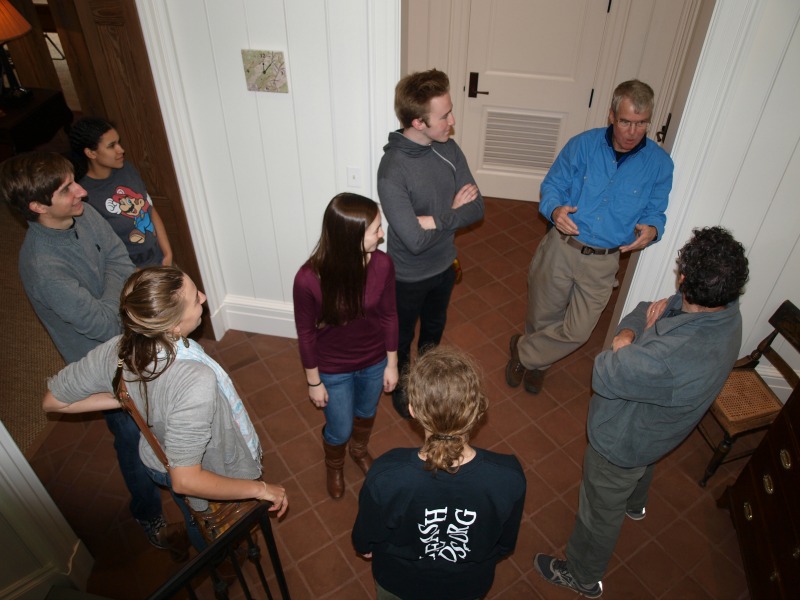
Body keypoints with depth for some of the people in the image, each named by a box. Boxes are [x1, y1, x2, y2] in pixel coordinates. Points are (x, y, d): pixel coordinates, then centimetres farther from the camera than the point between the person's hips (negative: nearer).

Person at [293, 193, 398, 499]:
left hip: (374, 362, 3)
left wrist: (392, 363, 2)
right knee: (339, 430, 21)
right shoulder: (309, 279, -33)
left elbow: (389, 316, -8)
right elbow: (306, 333, -17)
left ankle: (360, 450, 65)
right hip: (334, 370, -3)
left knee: (366, 413, 31)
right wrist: (314, 382, -6)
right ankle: (334, 466, 57)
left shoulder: (382, 265, -24)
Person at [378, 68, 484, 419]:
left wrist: (436, 219, -27)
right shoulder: (392, 169, -32)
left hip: (444, 265, 6)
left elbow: (476, 208, -12)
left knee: (434, 328, 30)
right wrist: (453, 211, -24)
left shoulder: (449, 149, -11)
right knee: (402, 337, 21)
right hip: (409, 275, -6)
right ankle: (400, 383, 50)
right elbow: (415, 239, -36)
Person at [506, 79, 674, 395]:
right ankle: (536, 360, 46)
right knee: (543, 316, 15)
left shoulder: (659, 163, -5)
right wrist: (555, 209, -24)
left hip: (603, 262, 1)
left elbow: (656, 212, 4)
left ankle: (523, 350, 31)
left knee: (577, 331, 4)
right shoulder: (583, 144, -7)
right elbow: (552, 185, 0)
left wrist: (651, 229, -21)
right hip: (562, 247, 0)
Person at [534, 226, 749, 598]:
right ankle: (634, 504, 76)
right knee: (642, 467, 41)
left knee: (601, 511, 20)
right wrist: (666, 307, -22)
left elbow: (605, 377, -32)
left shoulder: (673, 358, -49)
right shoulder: (728, 311, -21)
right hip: (656, 430, 8)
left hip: (622, 442, -8)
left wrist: (628, 337, -20)